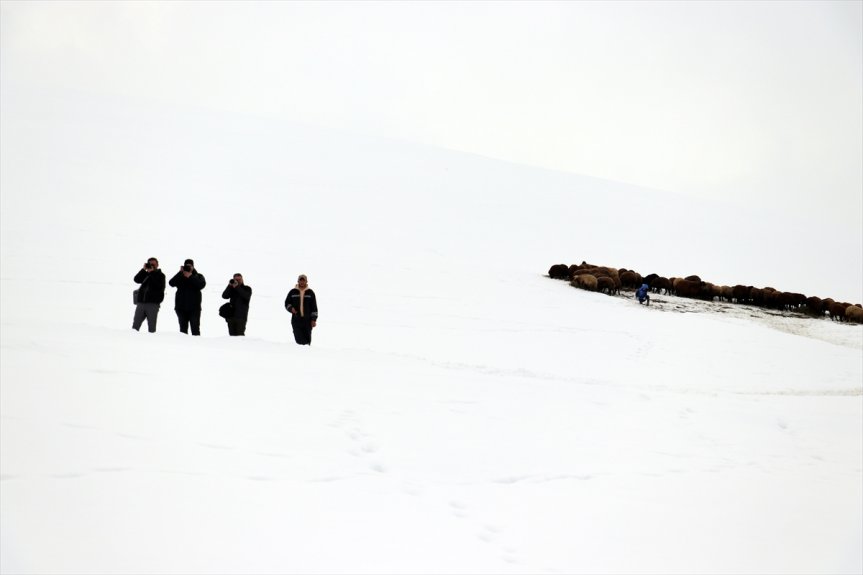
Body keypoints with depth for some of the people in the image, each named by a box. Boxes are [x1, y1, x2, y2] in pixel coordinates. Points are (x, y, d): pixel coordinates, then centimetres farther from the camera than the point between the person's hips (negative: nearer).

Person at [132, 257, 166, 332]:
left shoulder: (160, 275, 8)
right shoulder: (145, 274, 17)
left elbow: (159, 285, -12)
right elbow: (136, 280, 1)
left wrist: (152, 272, -11)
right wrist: (144, 269, -6)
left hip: (153, 303, -3)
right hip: (141, 302, 3)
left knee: (151, 326, -1)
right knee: (135, 326, 0)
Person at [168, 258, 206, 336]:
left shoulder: (198, 276, 9)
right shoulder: (179, 277, 12)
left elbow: (201, 285, -12)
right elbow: (171, 283, -7)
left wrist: (190, 276, -17)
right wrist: (180, 273, -13)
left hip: (194, 307, -2)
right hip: (181, 307, 2)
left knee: (195, 329, -5)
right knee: (183, 329, 2)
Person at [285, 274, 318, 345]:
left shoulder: (310, 292, 6)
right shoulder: (293, 292, 7)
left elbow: (314, 307, 5)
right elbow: (287, 303, 14)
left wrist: (314, 320, -1)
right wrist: (291, 308, -9)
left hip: (307, 320, 0)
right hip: (296, 320, 0)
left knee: (307, 340, 2)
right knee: (299, 339, -10)